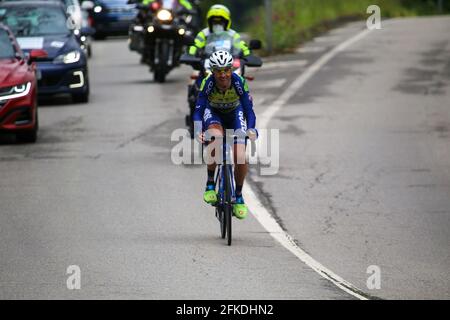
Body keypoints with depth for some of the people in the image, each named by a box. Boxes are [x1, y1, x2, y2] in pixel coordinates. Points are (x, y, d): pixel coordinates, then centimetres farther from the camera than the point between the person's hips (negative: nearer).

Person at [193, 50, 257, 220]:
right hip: (213, 112, -1)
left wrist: (251, 129, -46)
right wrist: (198, 132, -47)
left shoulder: (239, 82, -30)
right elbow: (198, 110, -30)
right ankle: (210, 183, -16)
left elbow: (249, 109, -28)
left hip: (235, 113, 1)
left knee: (240, 158, -15)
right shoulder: (207, 84, -30)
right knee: (215, 139, -35)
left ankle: (238, 195, 10)